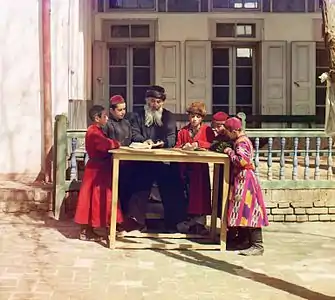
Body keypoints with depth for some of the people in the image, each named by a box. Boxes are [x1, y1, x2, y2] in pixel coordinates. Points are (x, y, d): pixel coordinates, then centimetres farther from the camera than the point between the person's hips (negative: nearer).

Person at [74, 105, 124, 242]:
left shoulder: (96, 131, 15)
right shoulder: (94, 132, -19)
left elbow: (104, 145, 11)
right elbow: (107, 144, -31)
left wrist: (114, 144, -6)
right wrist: (117, 143, -13)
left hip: (99, 168, 10)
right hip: (96, 170, -10)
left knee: (96, 199, 12)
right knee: (93, 199, -5)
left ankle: (87, 230, 16)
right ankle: (86, 232, 1)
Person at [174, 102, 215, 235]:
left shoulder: (207, 130, 7)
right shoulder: (183, 131, 17)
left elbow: (212, 144, -7)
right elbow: (177, 147, 9)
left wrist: (198, 144, -17)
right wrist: (184, 147, -12)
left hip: (200, 167, -2)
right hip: (185, 167, 2)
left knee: (200, 191, -11)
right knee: (187, 194, -6)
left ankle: (200, 221, -9)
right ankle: (191, 220, -2)